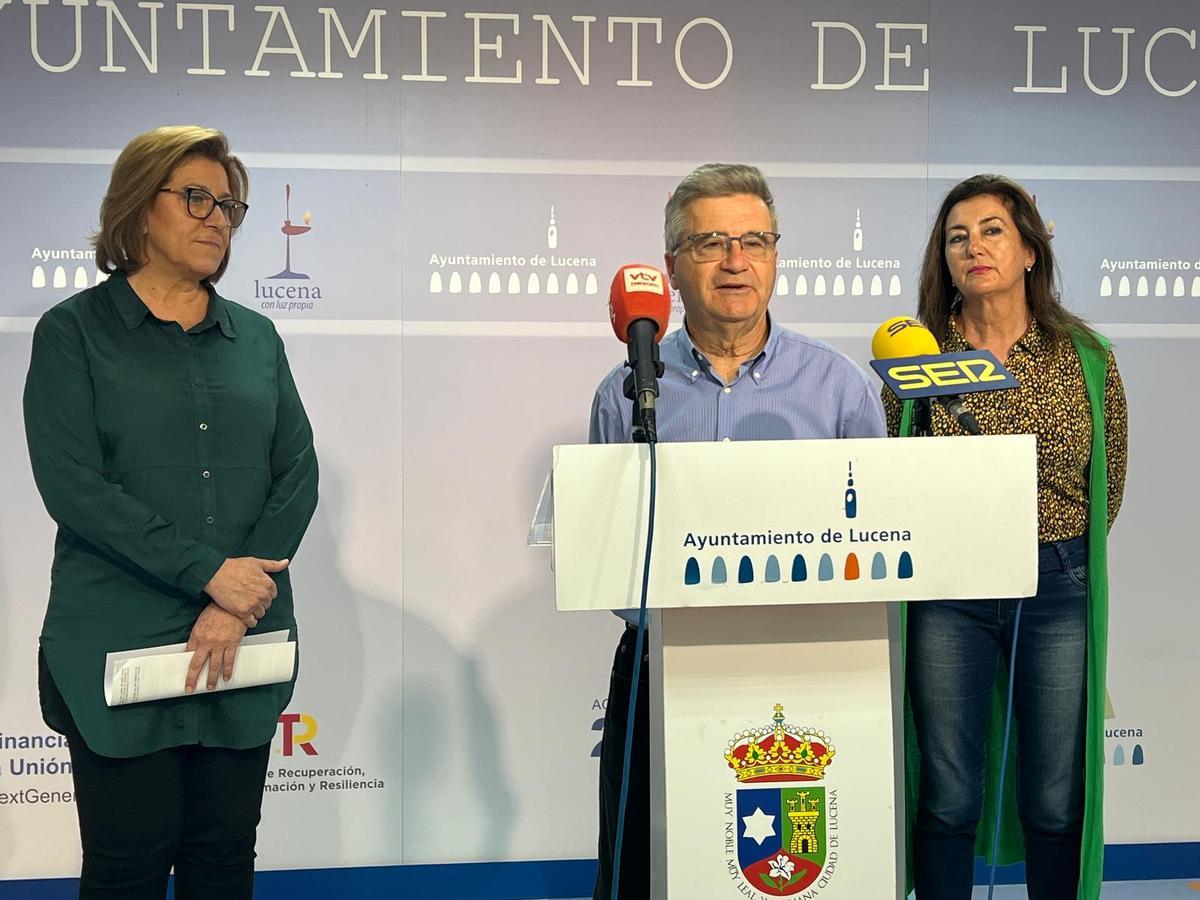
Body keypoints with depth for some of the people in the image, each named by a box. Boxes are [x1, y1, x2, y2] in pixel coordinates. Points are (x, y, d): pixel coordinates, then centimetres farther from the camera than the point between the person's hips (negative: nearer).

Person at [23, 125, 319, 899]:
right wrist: (208, 572, -17)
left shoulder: (255, 337, 11)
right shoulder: (74, 331, 0)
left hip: (245, 646, 4)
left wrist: (240, 605, -10)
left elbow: (298, 472, 2)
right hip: (121, 648, -3)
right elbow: (72, 485, -11)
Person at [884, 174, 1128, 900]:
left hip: (1060, 588, 1)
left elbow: (1109, 487, 11)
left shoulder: (1085, 356, 1)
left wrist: (1054, 548, 10)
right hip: (947, 591, 0)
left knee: (1057, 801, 9)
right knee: (948, 798, 6)